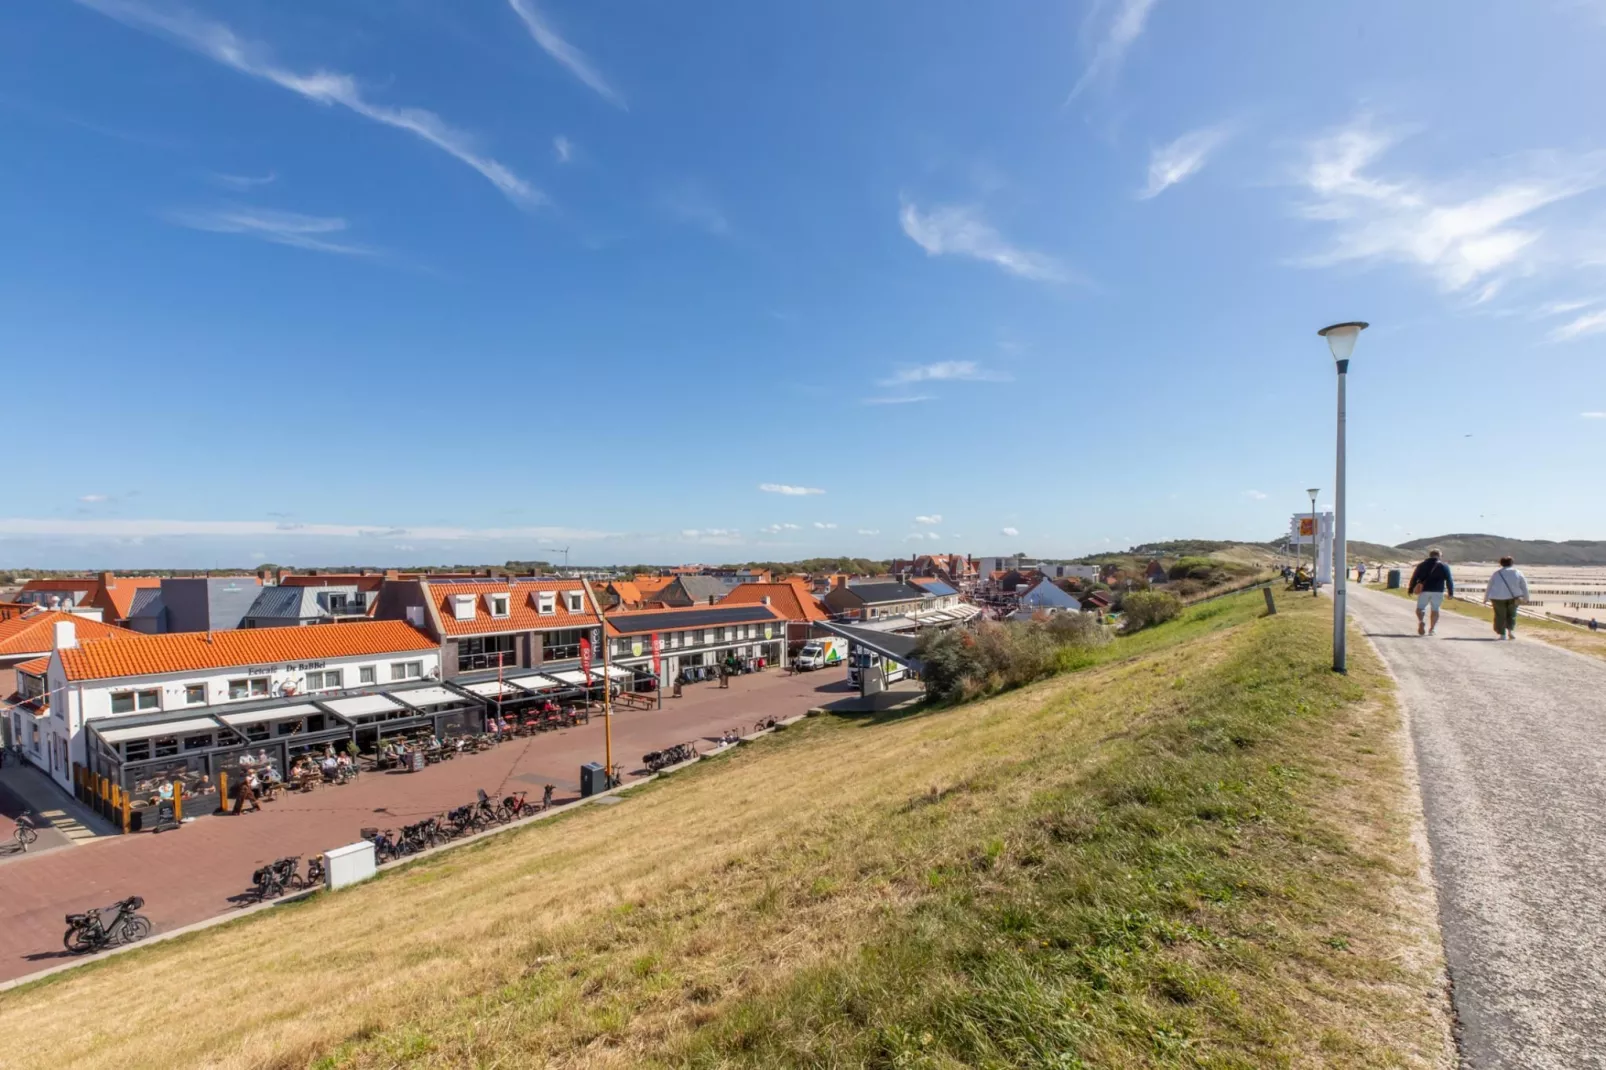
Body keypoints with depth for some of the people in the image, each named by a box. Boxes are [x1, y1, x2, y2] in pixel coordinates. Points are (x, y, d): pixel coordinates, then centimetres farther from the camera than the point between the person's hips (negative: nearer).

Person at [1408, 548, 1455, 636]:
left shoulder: (1421, 565, 8)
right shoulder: (1444, 566, 5)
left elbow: (1414, 578, 6)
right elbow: (1449, 580, 1)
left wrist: (1411, 590, 10)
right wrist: (1451, 592, 5)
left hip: (1424, 590, 0)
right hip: (1438, 592, 0)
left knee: (1420, 608, 5)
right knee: (1435, 610, 8)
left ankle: (1421, 621, -25)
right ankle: (1431, 629, 7)